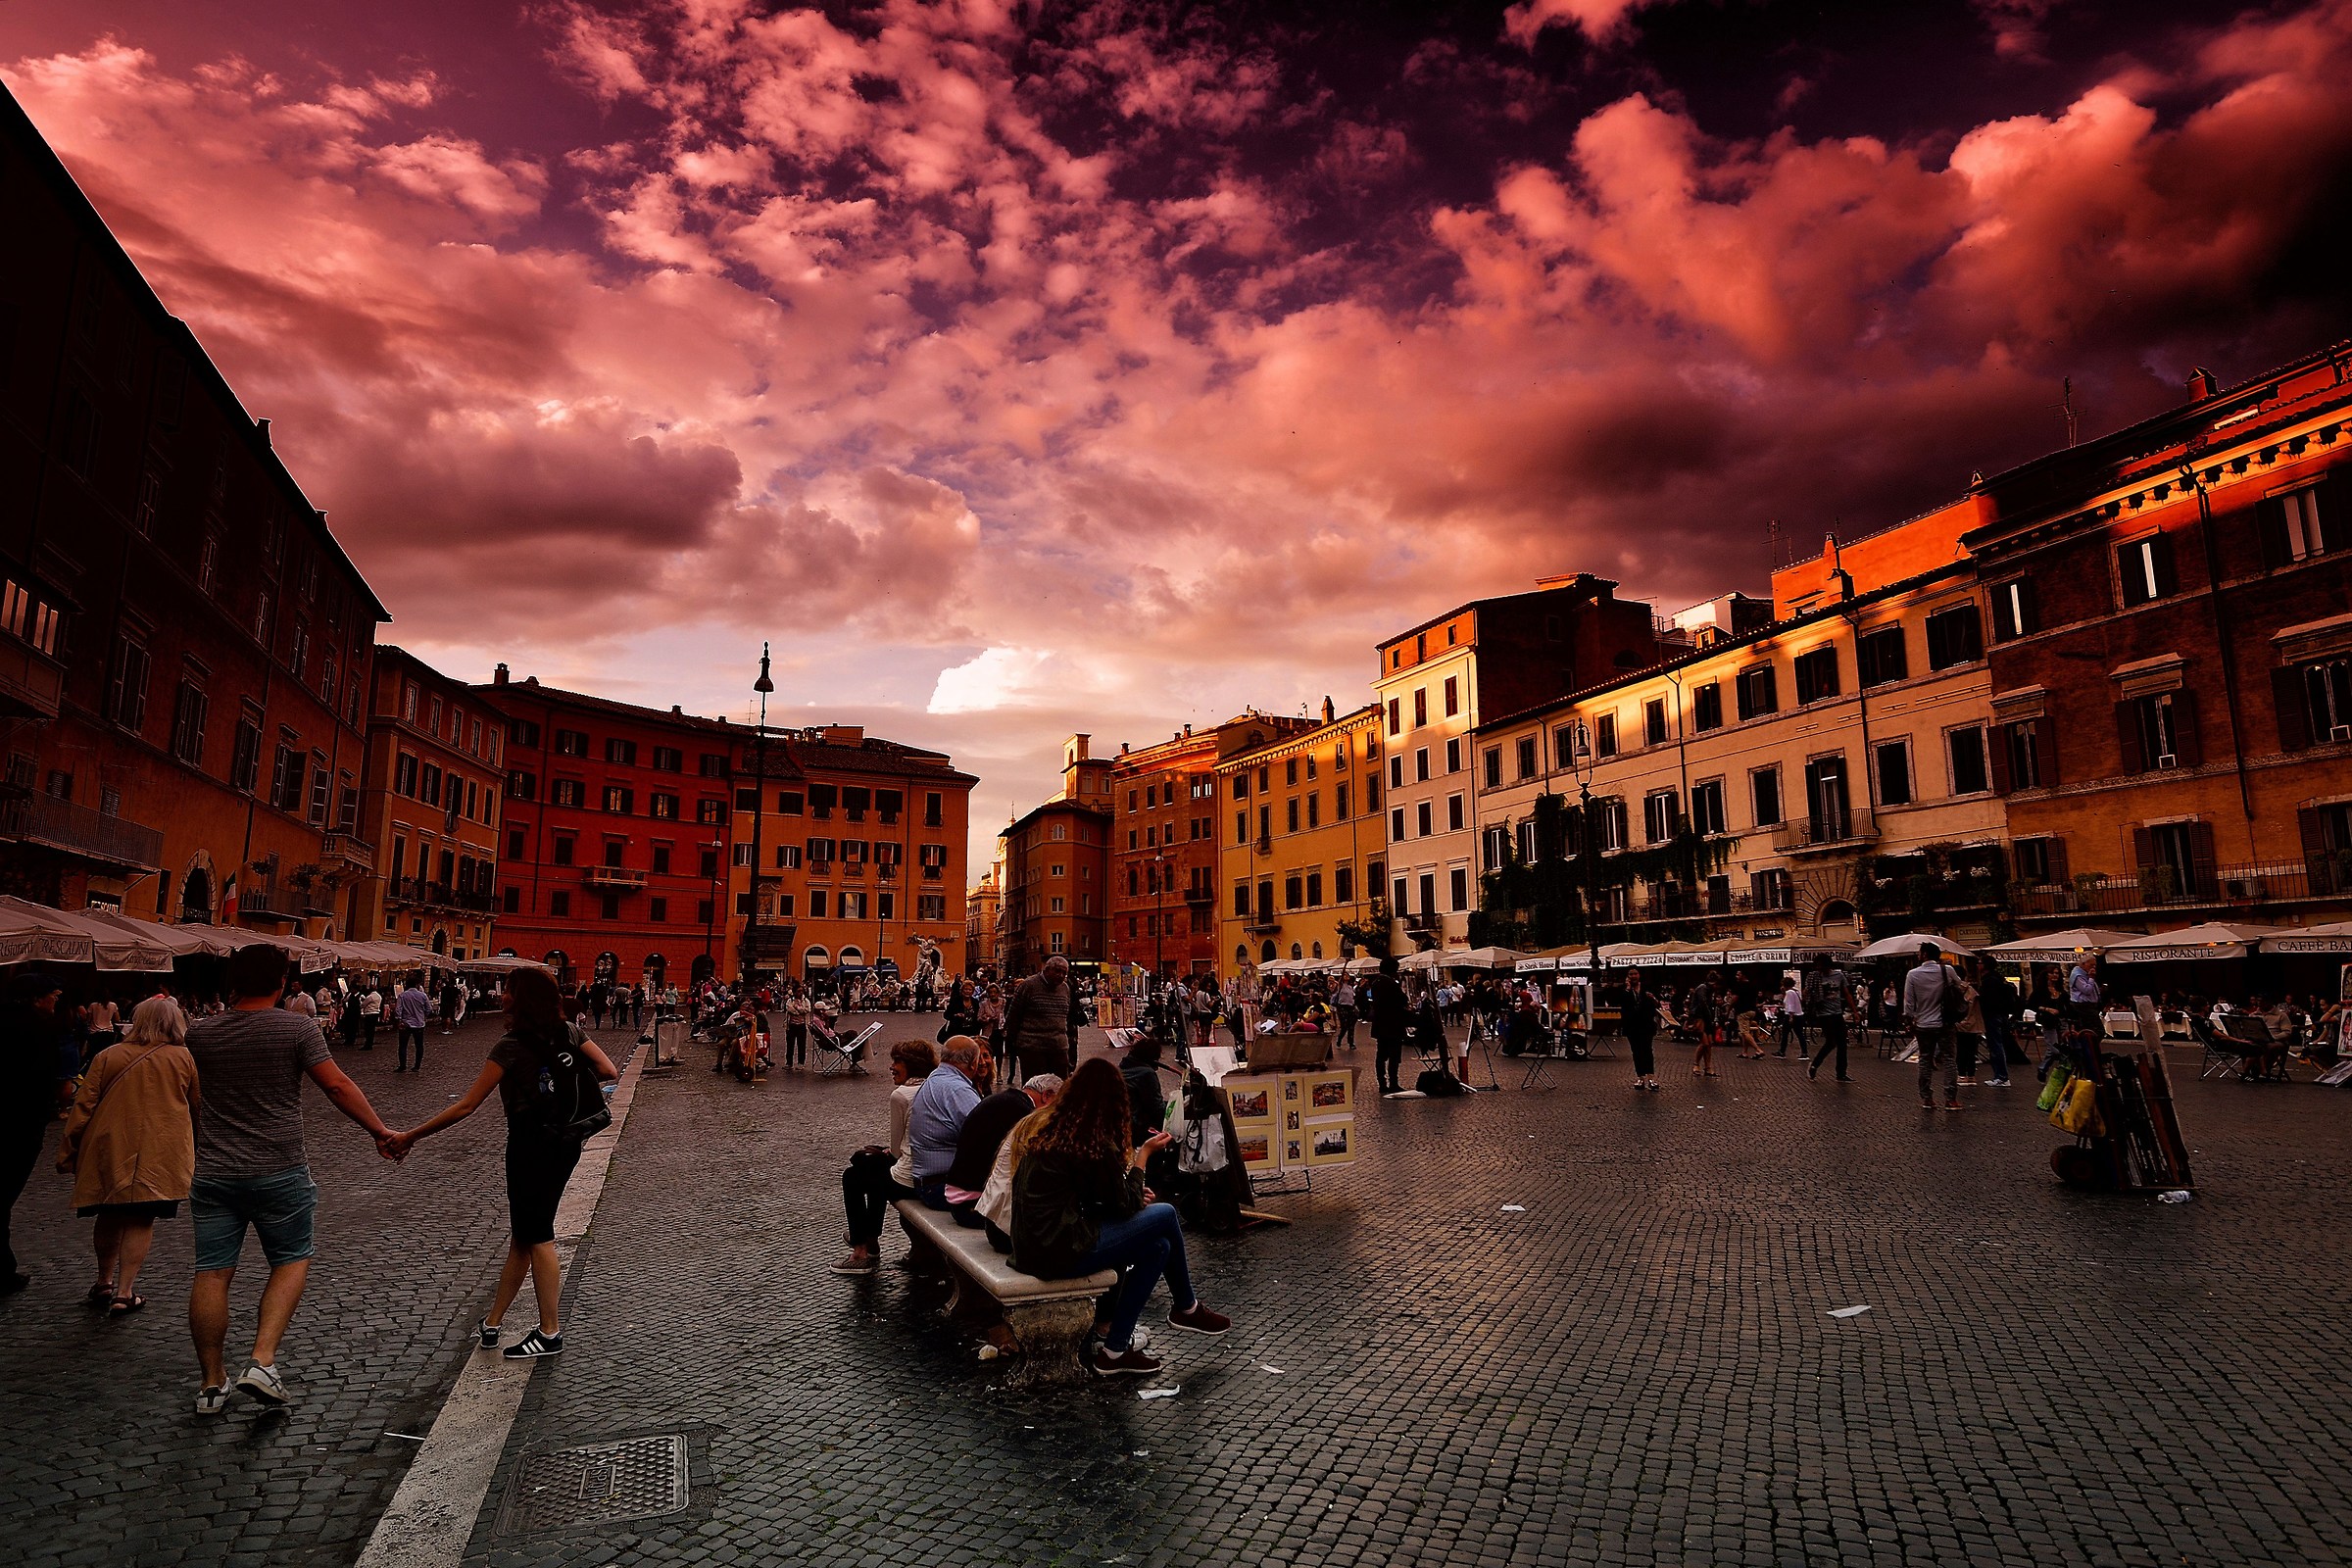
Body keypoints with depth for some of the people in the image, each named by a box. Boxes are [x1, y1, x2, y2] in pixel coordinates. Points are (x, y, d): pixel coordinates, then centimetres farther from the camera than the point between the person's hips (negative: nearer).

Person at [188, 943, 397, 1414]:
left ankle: (211, 1383, 18)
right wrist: (380, 1130, 0)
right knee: (291, 1261, 12)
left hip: (213, 1174, 3)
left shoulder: (199, 1034, 2)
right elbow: (337, 1085, -10)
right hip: (279, 1171, -3)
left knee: (212, 1274, 9)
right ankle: (263, 1362, 0)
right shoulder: (298, 1029, -10)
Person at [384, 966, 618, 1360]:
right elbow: (609, 1071, -5)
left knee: (535, 1236, 6)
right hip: (566, 1143, 7)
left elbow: (466, 1106, -17)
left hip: (531, 1146, -7)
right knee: (524, 1235, 16)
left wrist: (410, 1137, -9)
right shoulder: (569, 1032, -2)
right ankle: (492, 1325, 27)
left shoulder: (512, 1046, -18)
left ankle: (550, 1334, 15)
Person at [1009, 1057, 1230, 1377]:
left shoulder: (1048, 1128, 9)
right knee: (1165, 1215, -1)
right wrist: (1143, 1153, 4)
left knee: (1158, 1247, 12)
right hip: (1059, 1252, -8)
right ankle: (1187, 1309, 23)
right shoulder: (1095, 1144, -15)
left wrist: (1134, 1194, 10)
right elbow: (1126, 1206, -6)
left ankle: (1115, 1350, 12)